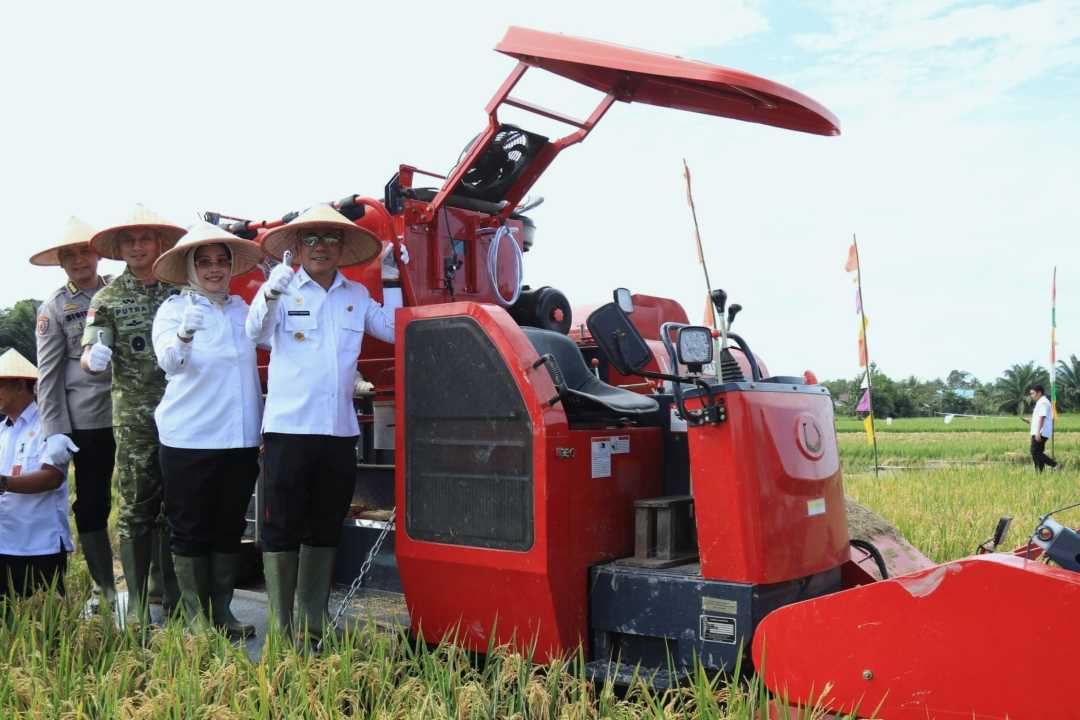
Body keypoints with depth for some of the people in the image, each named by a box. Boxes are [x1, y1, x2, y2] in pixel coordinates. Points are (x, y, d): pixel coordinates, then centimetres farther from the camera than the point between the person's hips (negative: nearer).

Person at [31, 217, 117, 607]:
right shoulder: (54, 308, 4)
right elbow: (48, 375, 2)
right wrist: (54, 433, -4)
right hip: (87, 418, -1)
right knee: (92, 504, 6)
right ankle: (105, 588, 20)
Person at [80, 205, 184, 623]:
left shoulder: (179, 291, 8)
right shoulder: (108, 299, 5)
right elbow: (89, 357, -5)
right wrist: (93, 358, -27)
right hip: (134, 420, -1)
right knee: (136, 510, 2)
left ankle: (175, 603, 17)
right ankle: (137, 608, 11)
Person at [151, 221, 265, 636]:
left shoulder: (241, 309, 10)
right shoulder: (174, 308, -3)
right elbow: (168, 362, -21)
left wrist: (262, 430, 14)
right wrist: (185, 334, -43)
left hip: (241, 439, 4)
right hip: (189, 439, -4)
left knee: (230, 529, 11)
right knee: (190, 530, 4)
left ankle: (222, 612, 23)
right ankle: (196, 617, 16)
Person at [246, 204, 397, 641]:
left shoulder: (357, 296, 11)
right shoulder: (283, 290, -1)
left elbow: (395, 330, 16)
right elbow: (255, 332, -14)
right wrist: (270, 293, -33)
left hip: (340, 431, 4)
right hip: (288, 428, -4)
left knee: (325, 530, 12)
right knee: (282, 529, 1)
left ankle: (311, 625, 25)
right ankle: (282, 628, 11)